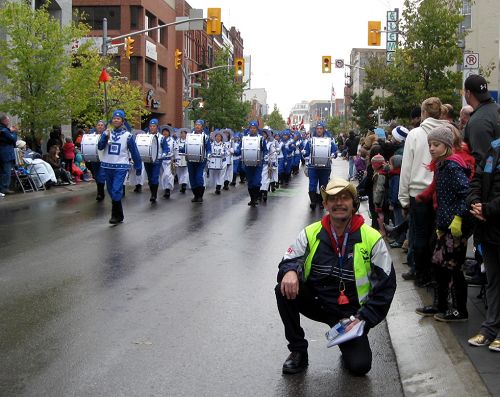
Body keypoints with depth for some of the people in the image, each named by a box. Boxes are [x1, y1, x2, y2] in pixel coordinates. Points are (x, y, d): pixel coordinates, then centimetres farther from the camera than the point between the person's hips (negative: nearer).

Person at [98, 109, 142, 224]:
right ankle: (119, 215, 24)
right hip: (107, 166, 4)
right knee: (111, 191, 11)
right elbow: (100, 147, -5)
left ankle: (116, 215, -5)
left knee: (116, 191, -16)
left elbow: (134, 152, 2)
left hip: (121, 167, -4)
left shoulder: (128, 135, -3)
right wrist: (105, 137, -21)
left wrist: (138, 167, 4)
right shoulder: (106, 133, 5)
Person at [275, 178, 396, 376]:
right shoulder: (311, 233, -4)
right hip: (316, 301, 2)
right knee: (285, 289, -26)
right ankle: (298, 351, -7)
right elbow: (289, 261, -3)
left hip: (351, 313, -2)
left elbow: (386, 285, -5)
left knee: (360, 365, -19)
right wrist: (290, 271, -29)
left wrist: (364, 318, -12)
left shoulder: (372, 239, -9)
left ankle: (350, 343, 20)